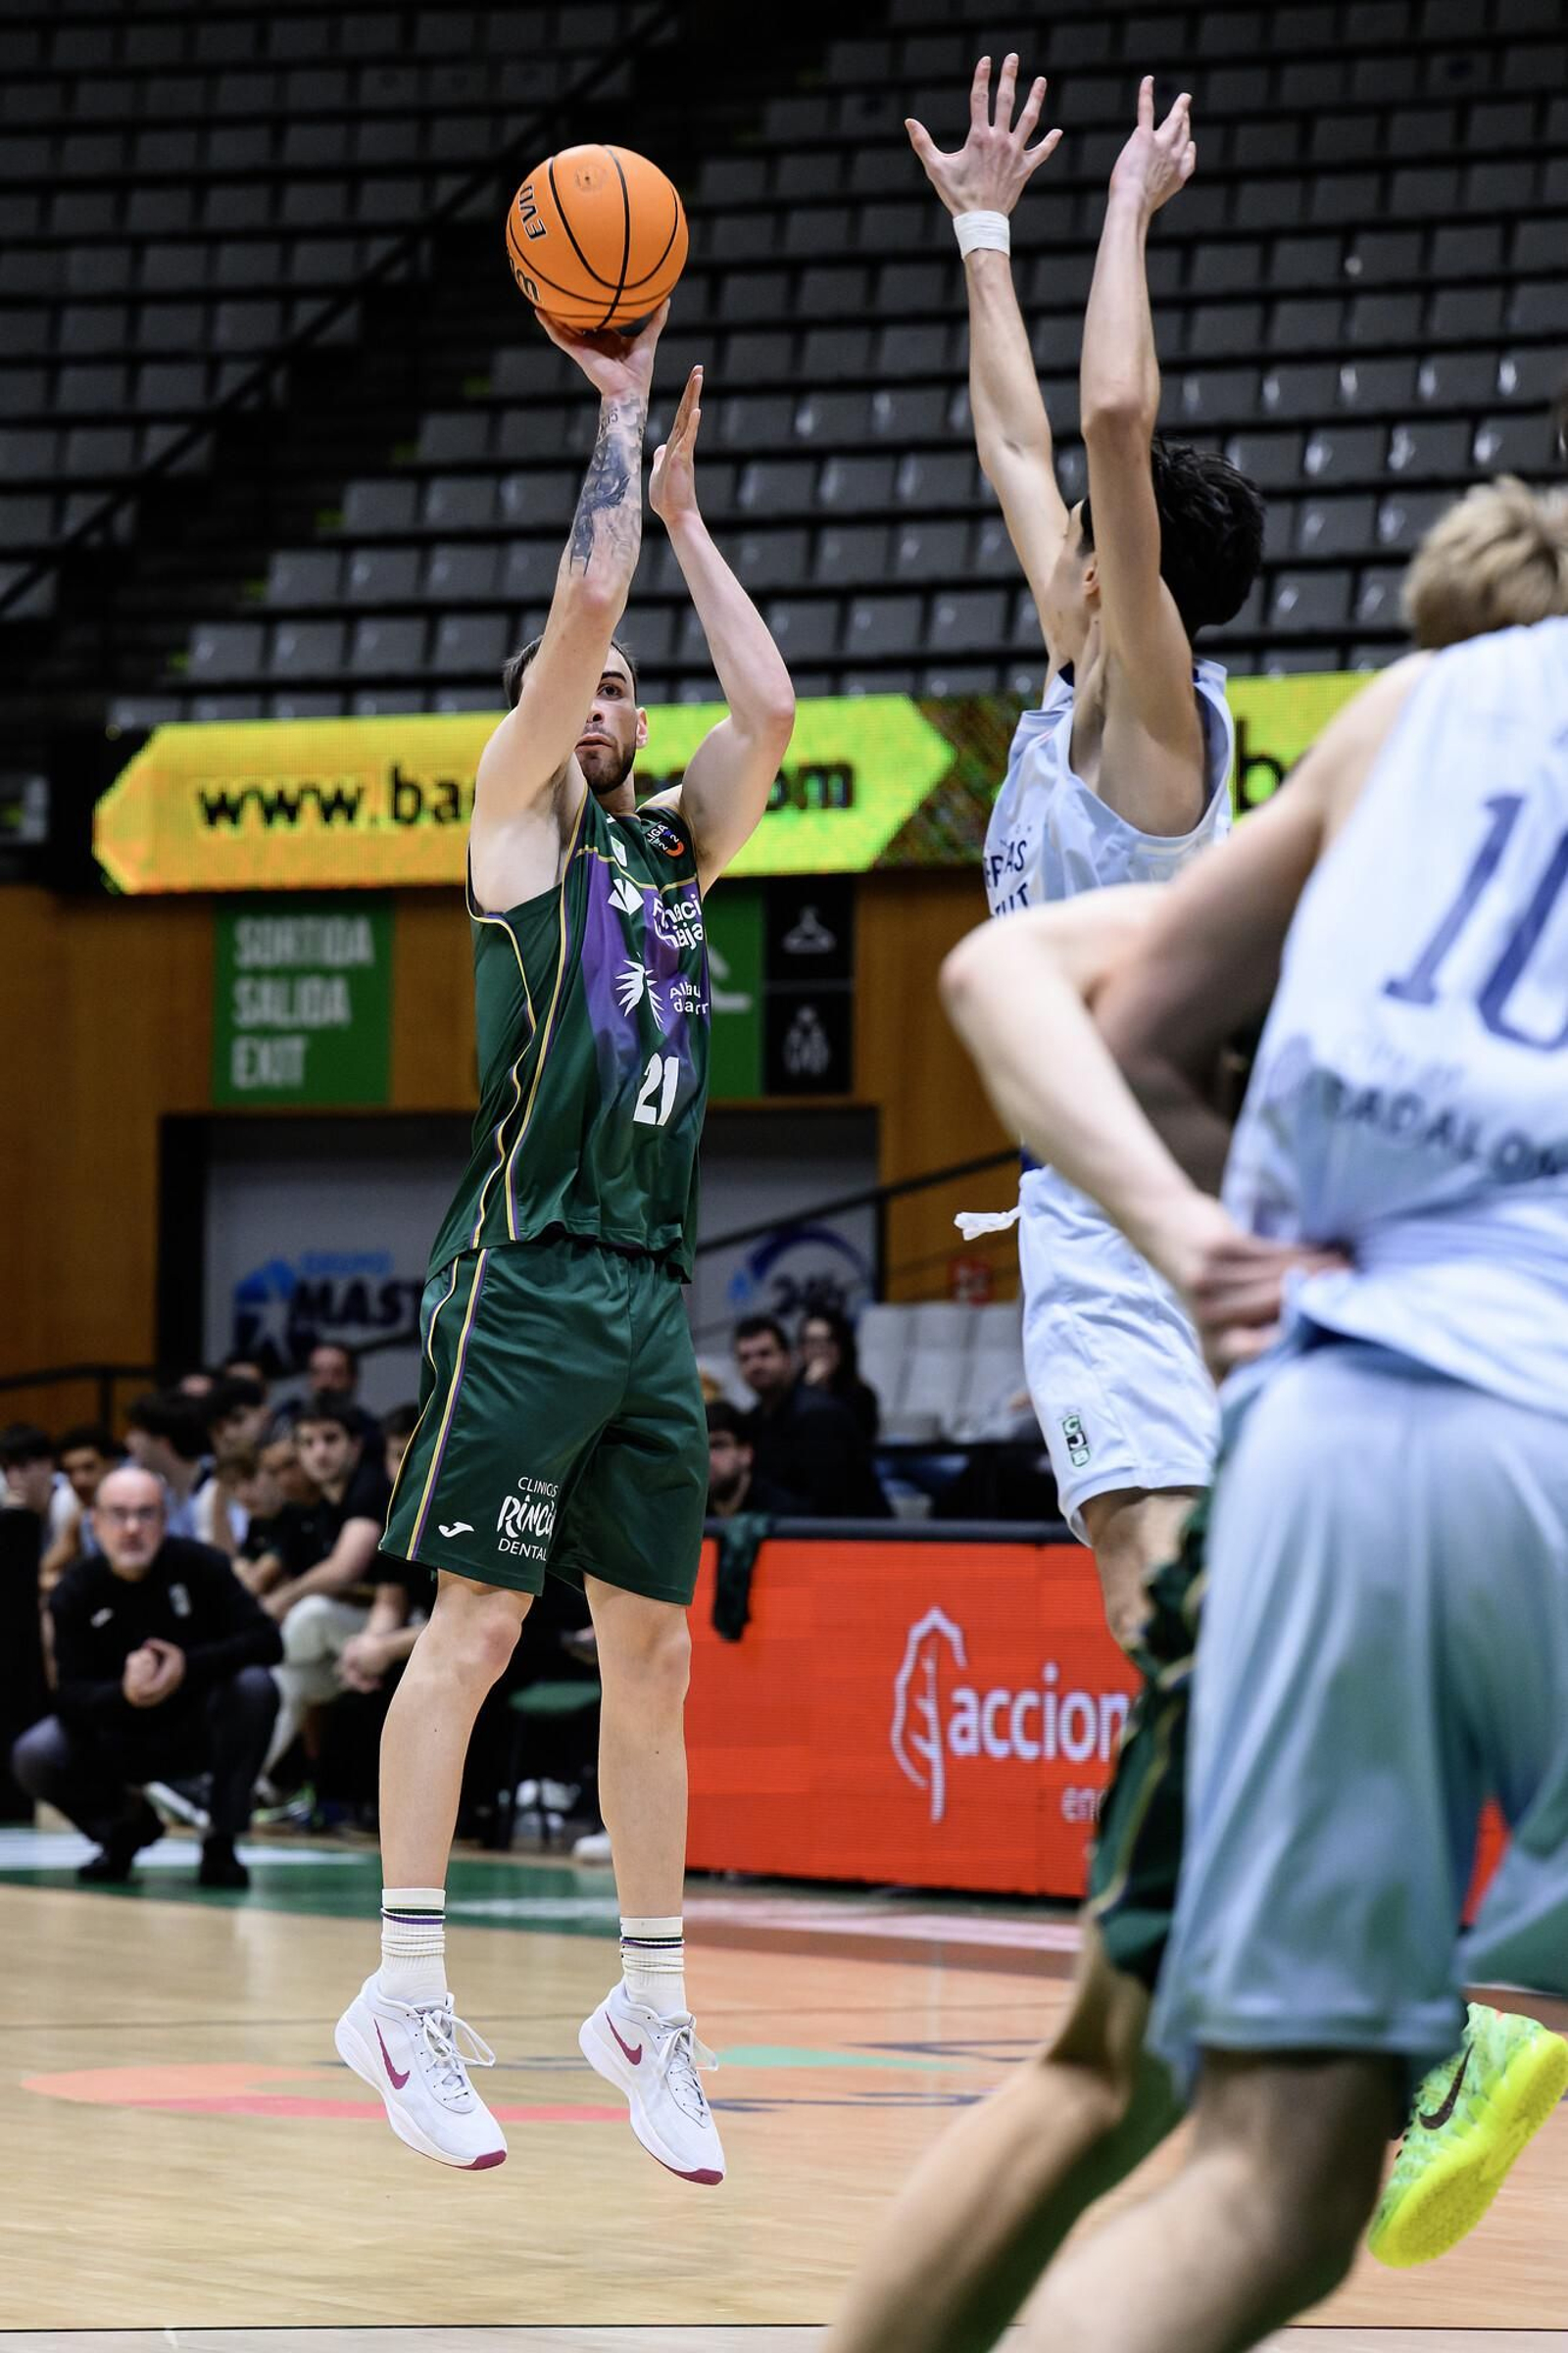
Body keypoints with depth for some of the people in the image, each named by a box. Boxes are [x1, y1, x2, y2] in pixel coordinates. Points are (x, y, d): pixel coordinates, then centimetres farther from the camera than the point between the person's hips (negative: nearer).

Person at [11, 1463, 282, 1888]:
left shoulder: (200, 1565, -15)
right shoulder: (74, 1593, -12)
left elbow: (265, 1640, -21)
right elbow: (69, 1695, -18)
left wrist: (190, 1665, -38)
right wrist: (123, 1693, -41)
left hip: (198, 1729, -1)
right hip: (117, 1738, 1)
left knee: (254, 1686, -31)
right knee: (34, 1757, -26)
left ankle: (221, 1844, -18)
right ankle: (126, 1827, 7)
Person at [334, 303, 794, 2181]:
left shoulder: (674, 847, 19)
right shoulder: (521, 821, 1)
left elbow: (767, 704, 10)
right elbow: (584, 596, -8)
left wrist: (687, 511, 16)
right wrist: (622, 408, 1)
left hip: (652, 1298, 7)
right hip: (527, 1283, -7)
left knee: (652, 1649, 7)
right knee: (476, 1620, -8)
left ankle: (649, 2006, 13)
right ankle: (406, 1994, -7)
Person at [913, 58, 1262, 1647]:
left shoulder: (1152, 711, -11)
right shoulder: (1079, 698, 12)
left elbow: (1113, 416, -23)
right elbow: (1019, 439, 24)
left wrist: (1130, 203, -13)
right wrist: (982, 228, 29)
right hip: (1093, 1193, 10)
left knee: (1165, 1597, -21)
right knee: (1155, 1607, 11)